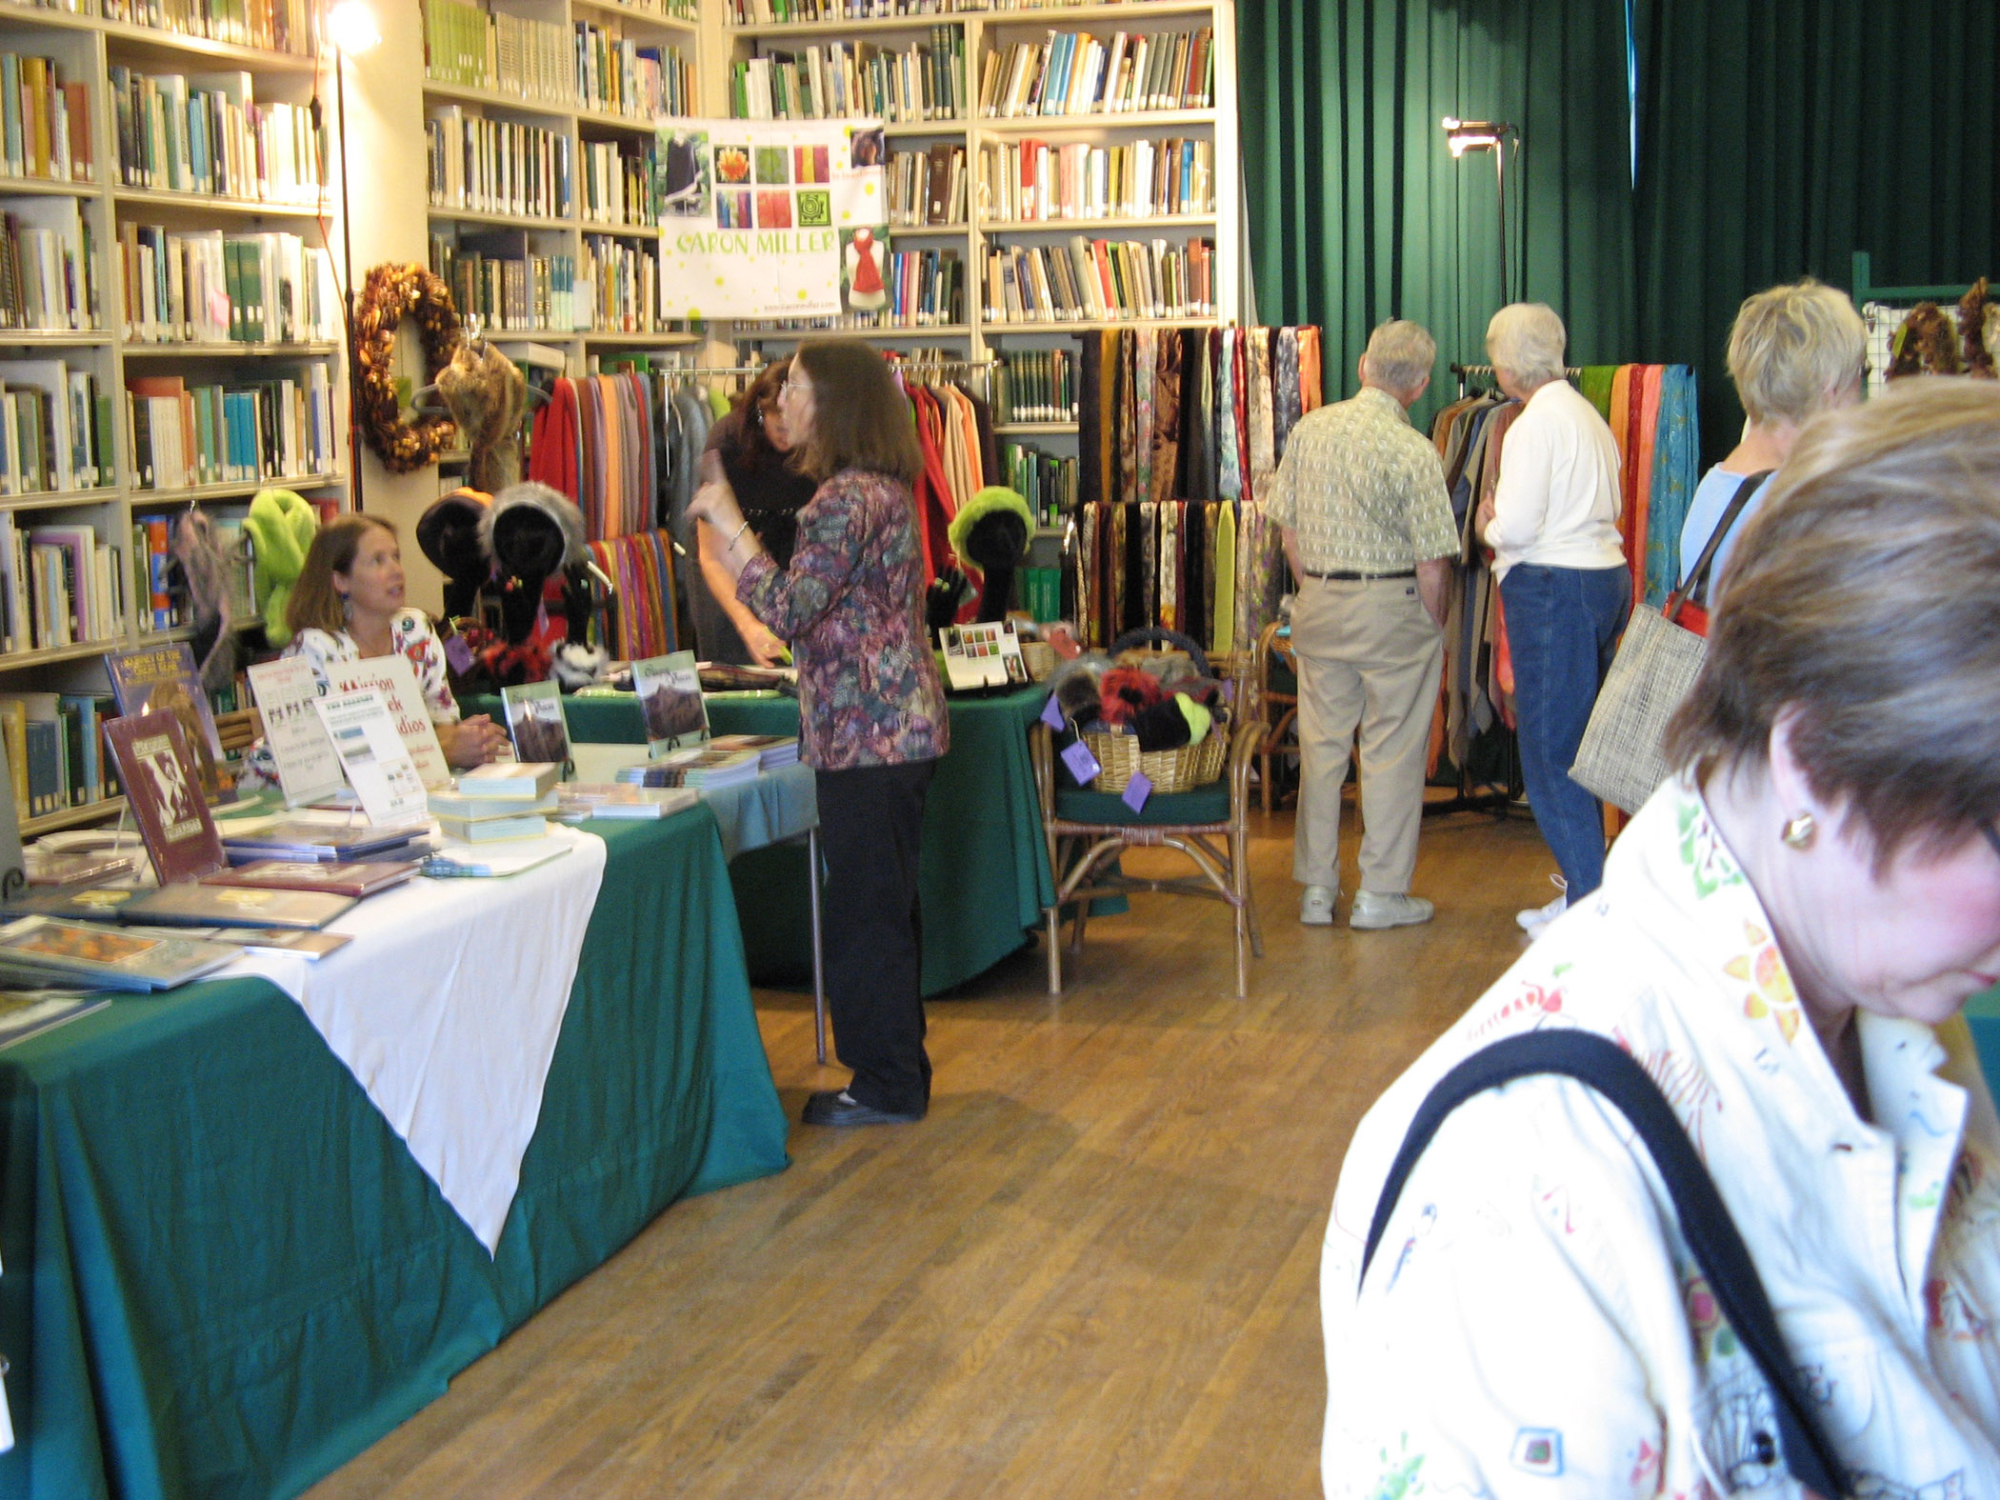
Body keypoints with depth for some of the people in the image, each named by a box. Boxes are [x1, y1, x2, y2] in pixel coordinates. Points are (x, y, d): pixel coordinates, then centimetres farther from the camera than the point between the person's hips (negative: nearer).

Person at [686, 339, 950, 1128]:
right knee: (883, 905, 16)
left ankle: (886, 1085, 8)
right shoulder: (878, 487, 15)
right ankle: (897, 1073, 26)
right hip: (894, 728, 10)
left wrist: (729, 523, -15)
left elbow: (788, 608, -23)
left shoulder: (849, 497, -18)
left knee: (868, 910, -1)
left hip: (867, 735, -10)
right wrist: (729, 534, 17)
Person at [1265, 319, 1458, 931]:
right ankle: (1381, 892, 11)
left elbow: (1288, 527, 6)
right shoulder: (1413, 451, -15)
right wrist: (1432, 625, 1)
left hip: (1319, 605, 5)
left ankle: (1316, 888, 18)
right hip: (1392, 607, -5)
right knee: (1392, 752, 6)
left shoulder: (1308, 430, 0)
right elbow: (1432, 560, -14)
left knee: (1321, 746, 12)